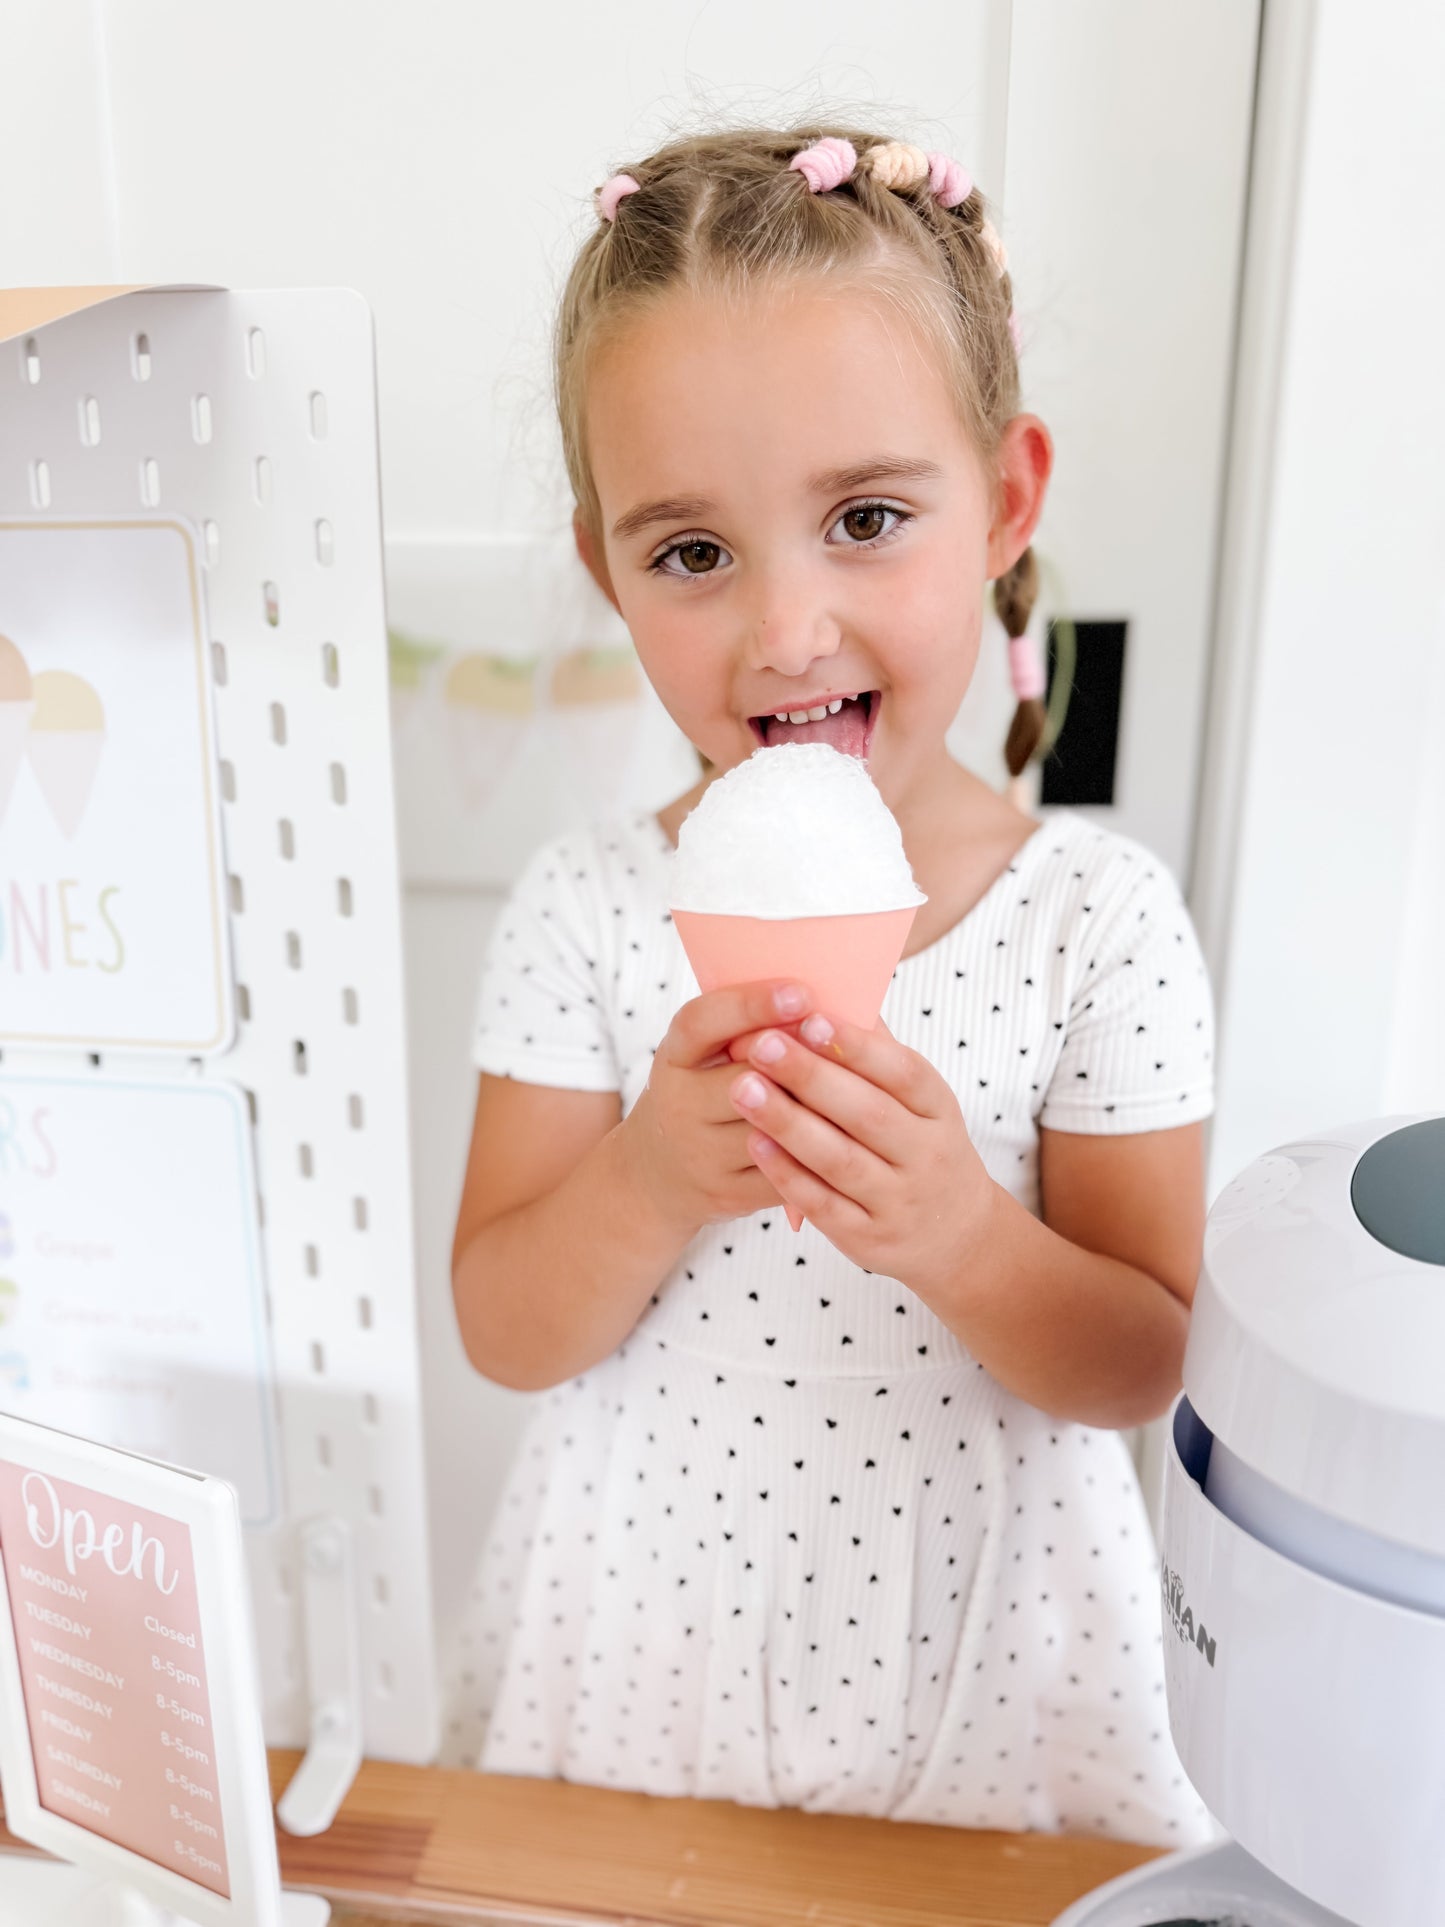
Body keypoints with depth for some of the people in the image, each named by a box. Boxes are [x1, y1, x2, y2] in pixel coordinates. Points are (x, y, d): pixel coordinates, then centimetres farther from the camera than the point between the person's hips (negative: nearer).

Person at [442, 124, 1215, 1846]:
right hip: (650, 1627, 1)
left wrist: (964, 1237, -30)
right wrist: (648, 1187, -28)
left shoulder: (1099, 917, -16)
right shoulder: (581, 913, -13)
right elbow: (501, 1332, -9)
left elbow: (1142, 1369, -10)